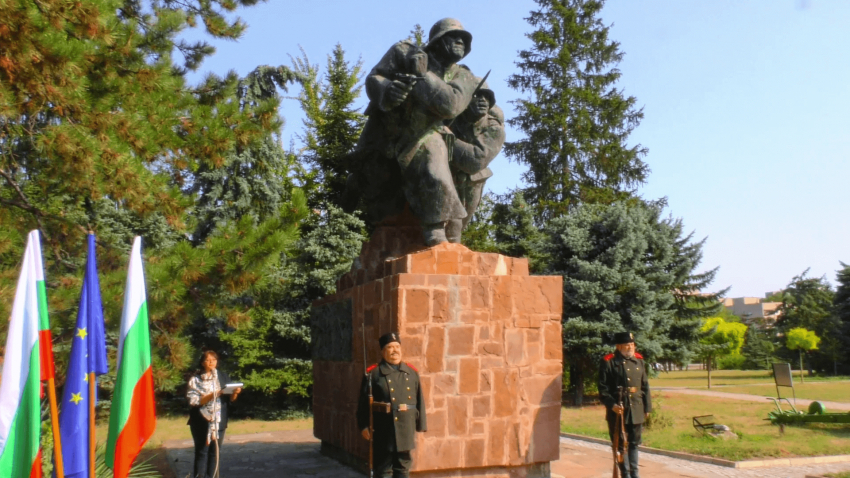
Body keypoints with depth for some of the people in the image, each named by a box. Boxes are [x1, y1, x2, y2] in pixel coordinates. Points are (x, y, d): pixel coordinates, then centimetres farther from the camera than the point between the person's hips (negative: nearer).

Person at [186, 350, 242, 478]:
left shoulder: (223, 377, 5)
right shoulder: (195, 379, -4)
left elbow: (230, 399, 6)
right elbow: (193, 401, -13)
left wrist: (235, 393, -15)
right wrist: (211, 395, -24)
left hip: (219, 421, 3)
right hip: (202, 422, -3)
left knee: (215, 451, 9)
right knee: (201, 452, 1)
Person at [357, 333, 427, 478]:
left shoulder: (412, 372, 7)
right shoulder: (372, 373, -4)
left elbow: (419, 400, 8)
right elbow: (363, 402, -5)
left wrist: (420, 426, 6)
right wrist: (363, 426, -10)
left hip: (405, 429, 4)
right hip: (383, 431, -3)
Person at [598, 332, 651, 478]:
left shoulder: (639, 361, 9)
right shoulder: (608, 362, -6)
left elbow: (645, 386, 13)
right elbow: (603, 388, -8)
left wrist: (647, 407, 10)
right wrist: (612, 405, -19)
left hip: (636, 410, 4)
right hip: (618, 411, -4)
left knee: (634, 443, 12)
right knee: (620, 444, 4)